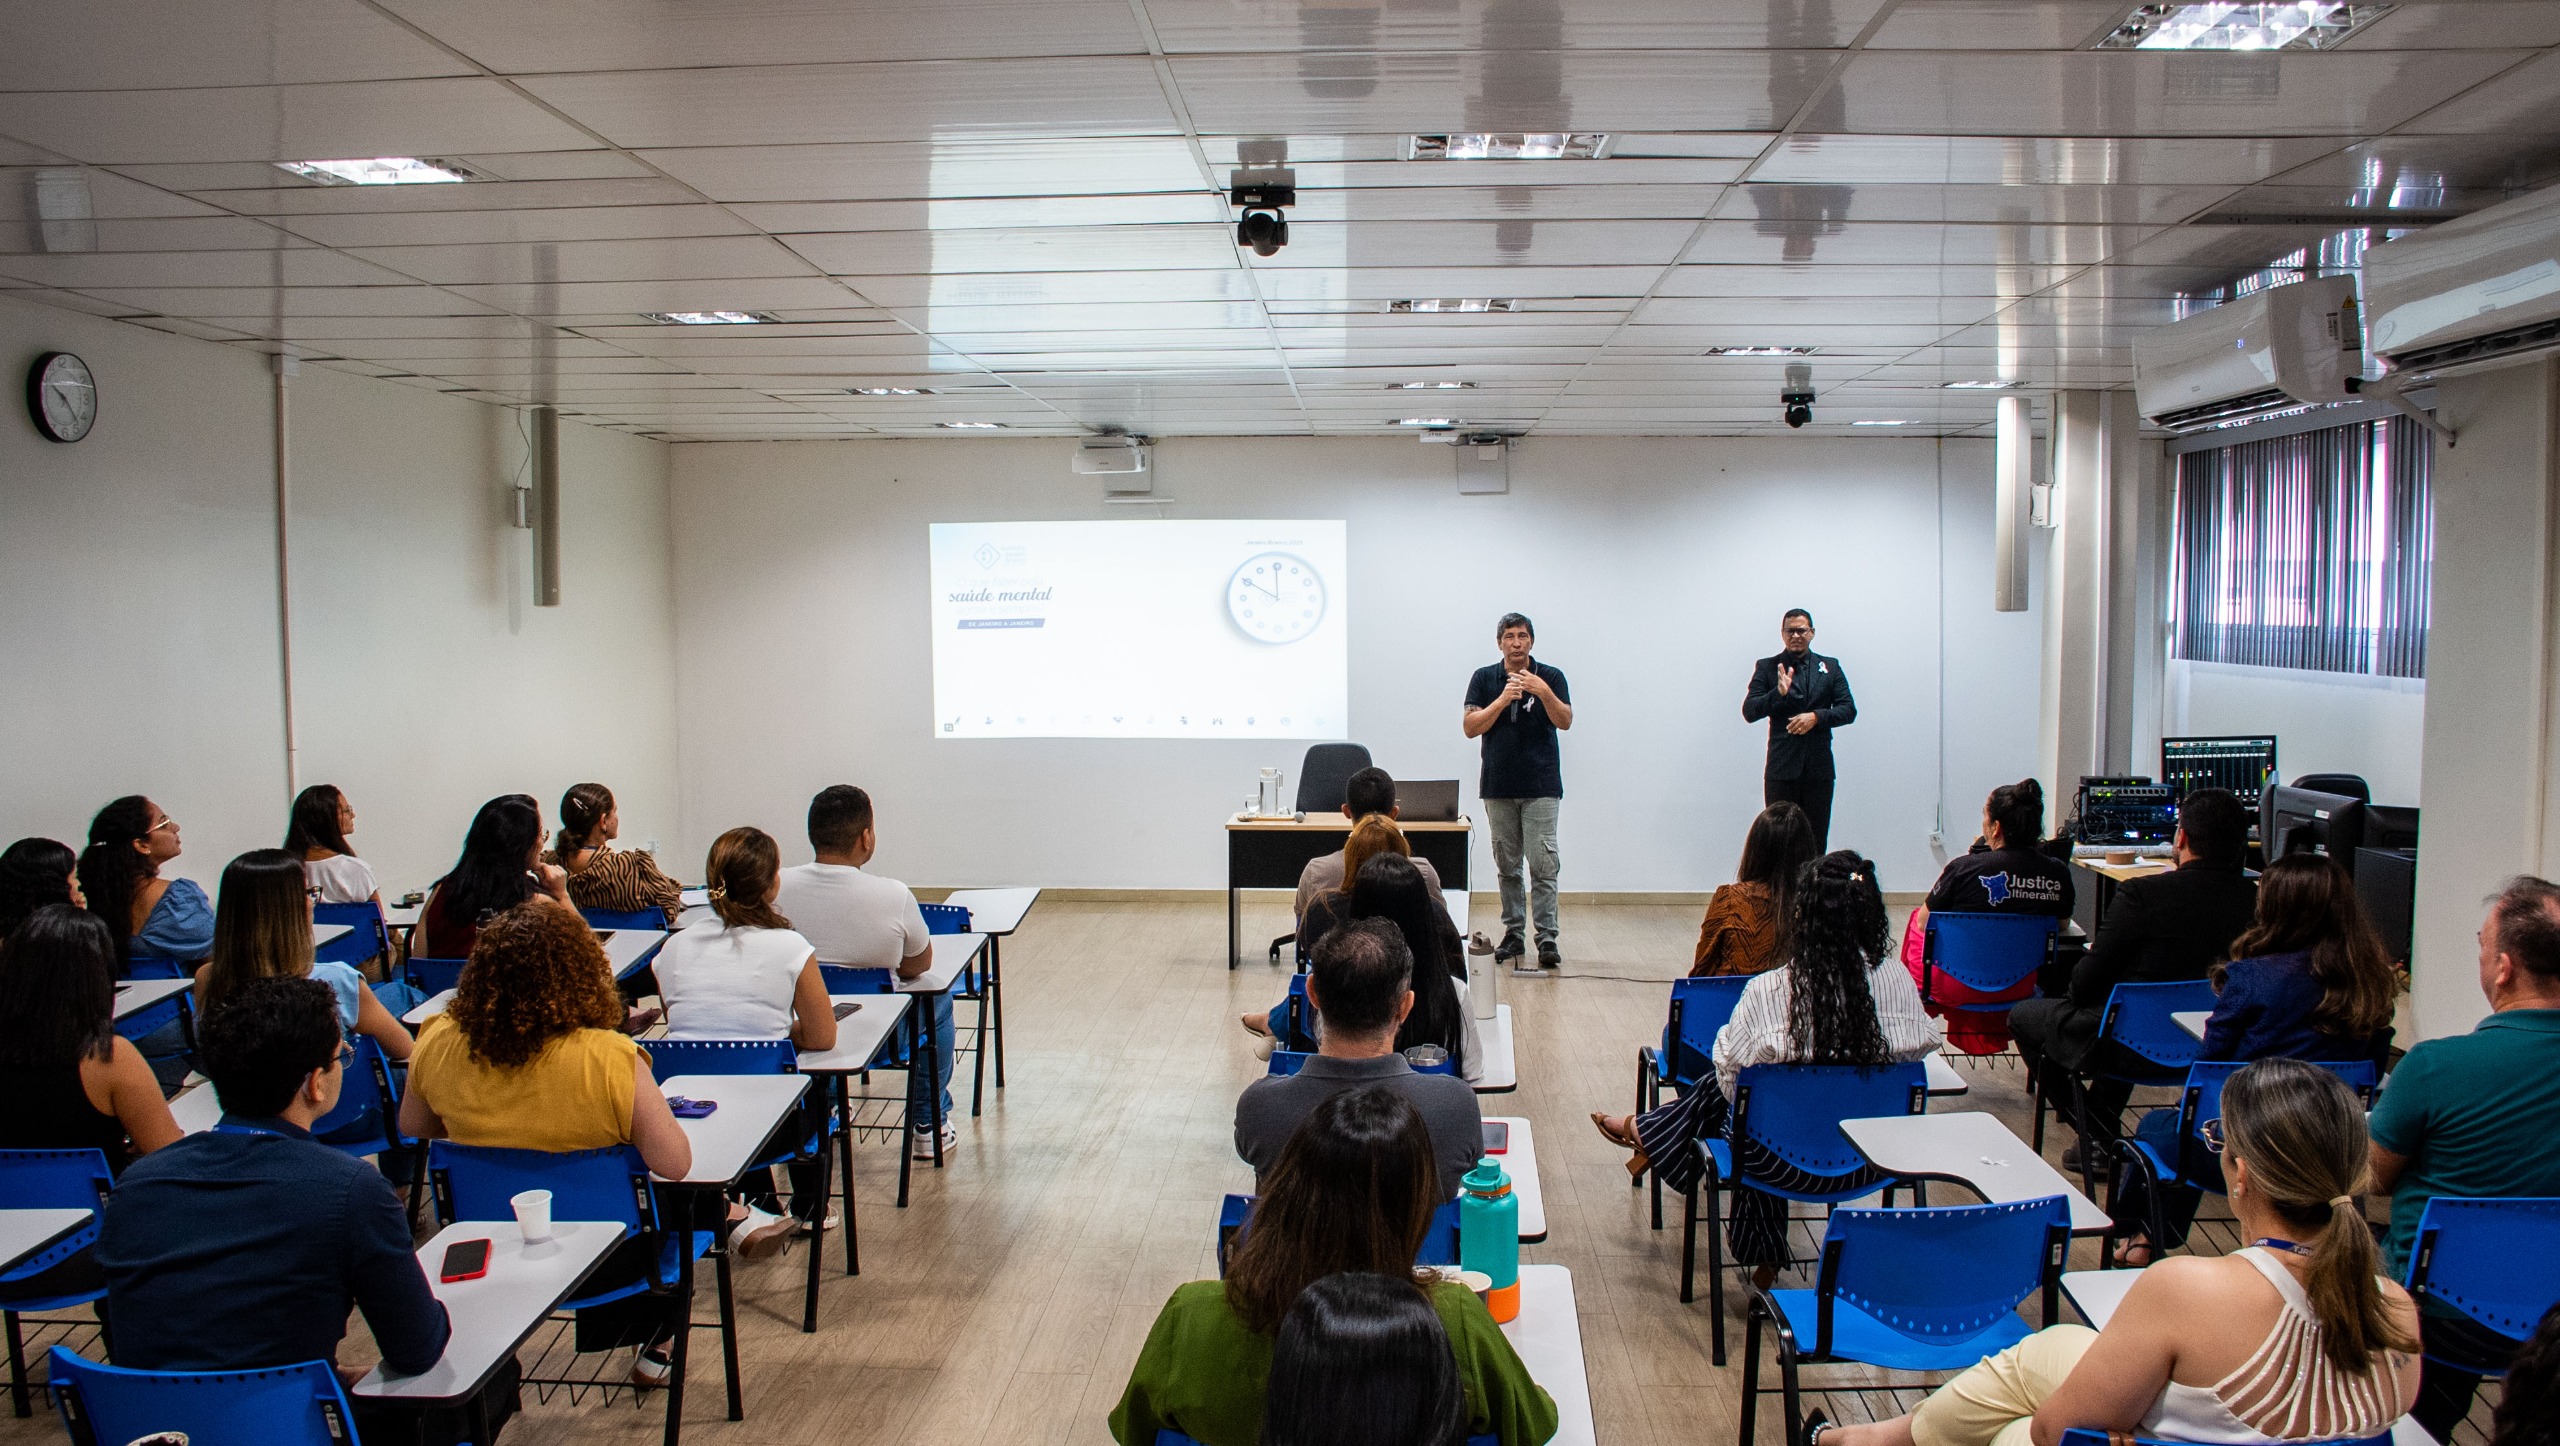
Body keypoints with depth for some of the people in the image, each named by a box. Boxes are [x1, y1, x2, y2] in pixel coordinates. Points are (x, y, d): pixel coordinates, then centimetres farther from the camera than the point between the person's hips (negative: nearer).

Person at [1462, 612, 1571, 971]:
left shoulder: (1551, 677, 1)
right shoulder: (1484, 679, 5)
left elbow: (1565, 721, -12)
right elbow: (1470, 727, -4)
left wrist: (1543, 692, -28)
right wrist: (1503, 699, -16)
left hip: (1541, 787, -2)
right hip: (1498, 786, 2)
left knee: (1542, 863, -8)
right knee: (1507, 865, 7)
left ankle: (1546, 938, -7)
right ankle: (1514, 934, 14)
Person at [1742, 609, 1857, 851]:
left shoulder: (1830, 667, 12)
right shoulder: (1766, 667, 6)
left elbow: (1849, 710, 6)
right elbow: (1749, 712, -2)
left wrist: (1816, 717, -11)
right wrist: (1778, 693, -18)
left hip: (1819, 768, 1)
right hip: (1781, 768, -1)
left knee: (1816, 840, 3)